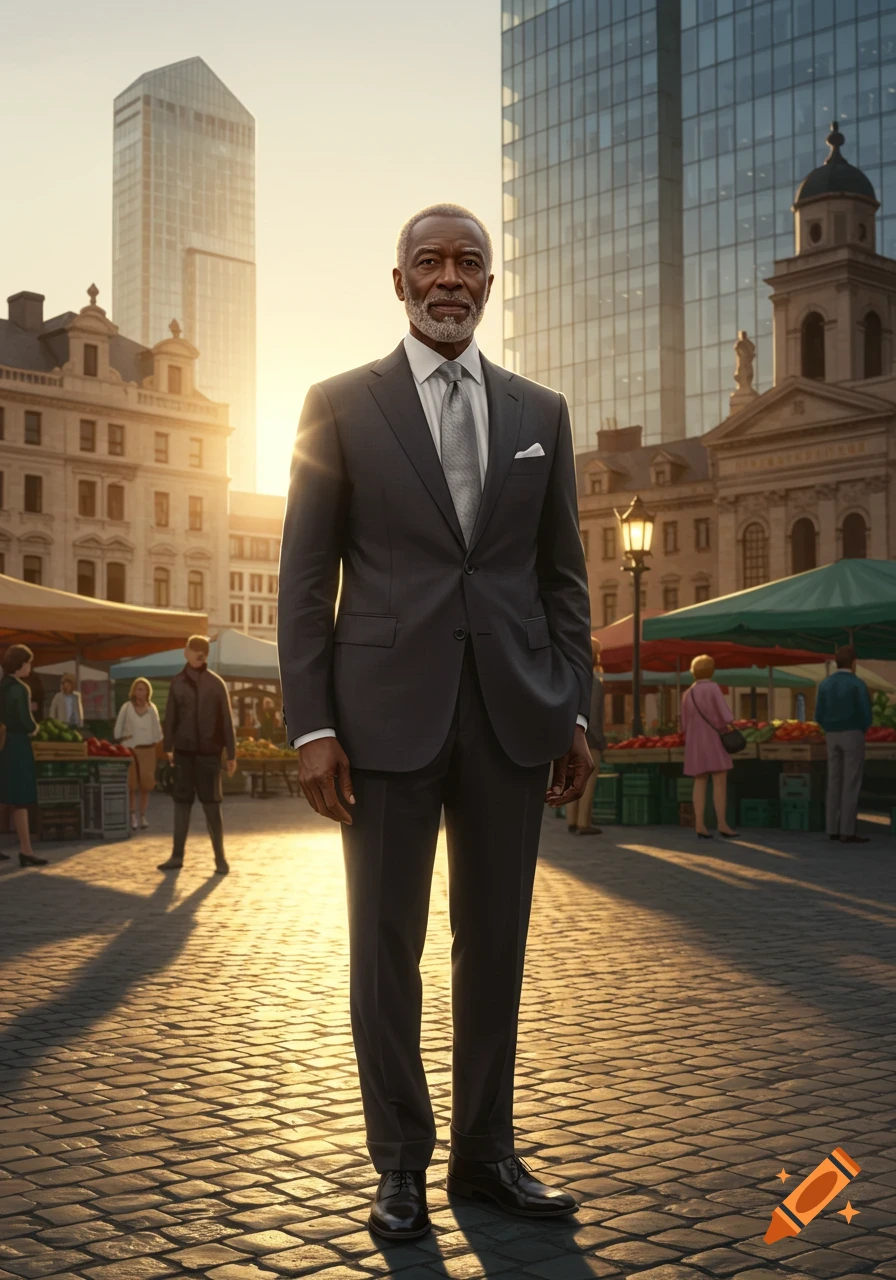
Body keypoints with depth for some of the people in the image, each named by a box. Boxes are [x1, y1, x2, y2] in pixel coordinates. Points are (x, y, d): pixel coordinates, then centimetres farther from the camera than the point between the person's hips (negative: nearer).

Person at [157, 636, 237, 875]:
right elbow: (170, 717, 9)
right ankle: (177, 856, 12)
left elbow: (226, 720, 1)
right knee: (182, 803, 6)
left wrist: (231, 755, -2)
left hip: (209, 752, -2)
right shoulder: (178, 682, 6)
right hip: (184, 751, 2)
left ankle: (220, 857, 5)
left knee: (211, 805, -2)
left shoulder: (216, 684, 1)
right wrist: (169, 747, 3)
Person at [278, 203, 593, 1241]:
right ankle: (400, 1163, 18)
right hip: (389, 713, -2)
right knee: (387, 948, 4)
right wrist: (311, 726, -7)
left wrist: (574, 714, 5)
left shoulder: (540, 412, 12)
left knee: (495, 942, 9)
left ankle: (485, 1150, 23)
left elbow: (562, 574, 13)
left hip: (512, 712, 3)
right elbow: (305, 578, 0)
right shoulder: (340, 405, 4)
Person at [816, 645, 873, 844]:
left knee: (835, 783, 8)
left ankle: (834, 829, 7)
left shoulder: (825, 684, 6)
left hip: (832, 737, 6)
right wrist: (862, 730, 7)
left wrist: (832, 731, 16)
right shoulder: (858, 684, -10)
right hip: (853, 736, -6)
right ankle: (848, 831, -7)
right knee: (851, 784, -5)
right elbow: (866, 714, -13)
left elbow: (819, 715, 4)